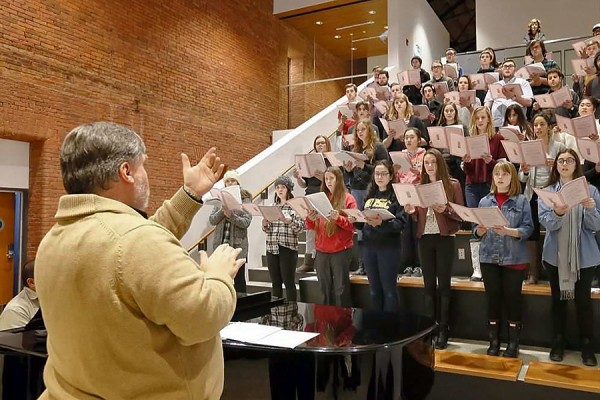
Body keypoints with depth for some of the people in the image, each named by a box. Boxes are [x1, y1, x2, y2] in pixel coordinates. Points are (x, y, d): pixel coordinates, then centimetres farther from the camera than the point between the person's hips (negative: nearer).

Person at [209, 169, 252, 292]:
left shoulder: (245, 200, 0)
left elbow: (246, 222, -10)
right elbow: (211, 220, 2)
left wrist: (231, 215, -23)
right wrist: (222, 211, -14)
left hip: (237, 244, -3)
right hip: (220, 244, 3)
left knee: (239, 279, 4)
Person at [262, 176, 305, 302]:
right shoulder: (272, 206, 14)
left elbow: (301, 227, -8)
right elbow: (268, 230, 16)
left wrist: (289, 221, -25)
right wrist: (265, 224, -5)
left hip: (288, 248, -5)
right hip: (272, 247, 5)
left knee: (289, 282, -1)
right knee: (275, 282, 10)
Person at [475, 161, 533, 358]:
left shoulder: (522, 201, 0)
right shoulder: (485, 201, 8)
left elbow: (528, 229, -7)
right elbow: (477, 230, 7)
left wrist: (508, 231, -23)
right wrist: (480, 230, -15)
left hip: (514, 258, -2)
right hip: (489, 257, 2)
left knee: (512, 298, 4)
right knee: (493, 298, 7)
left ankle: (513, 343, 16)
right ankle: (494, 341, 18)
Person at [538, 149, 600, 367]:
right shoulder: (547, 192, 1)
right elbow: (546, 223, -10)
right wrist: (558, 213, -31)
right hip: (555, 254, 1)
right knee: (558, 299, 11)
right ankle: (558, 342, 23)